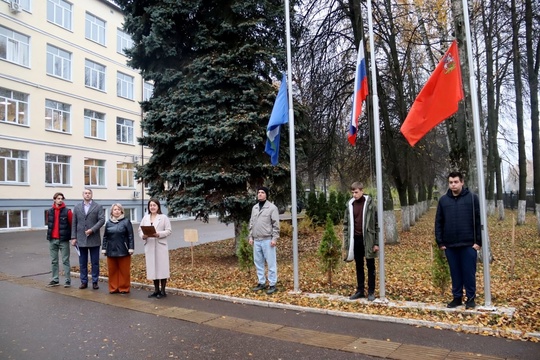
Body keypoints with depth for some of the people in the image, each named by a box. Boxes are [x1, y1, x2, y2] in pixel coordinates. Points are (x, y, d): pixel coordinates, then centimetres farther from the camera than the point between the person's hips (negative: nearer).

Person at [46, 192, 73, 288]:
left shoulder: (67, 211, -5)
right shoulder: (50, 211, 7)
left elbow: (72, 225, -3)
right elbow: (49, 224, 17)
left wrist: (72, 237, -5)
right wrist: (50, 234, 16)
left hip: (63, 240, -4)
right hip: (52, 240, 4)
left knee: (65, 261, 0)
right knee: (54, 261, 11)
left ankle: (68, 280, 4)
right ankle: (55, 280, 20)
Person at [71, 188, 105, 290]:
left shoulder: (98, 207, 2)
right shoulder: (77, 207, 10)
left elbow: (102, 220, -7)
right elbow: (74, 223, 7)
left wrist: (92, 230, -17)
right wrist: (73, 237, 1)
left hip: (94, 239, -2)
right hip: (81, 239, 2)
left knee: (95, 262, 4)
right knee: (82, 263, 8)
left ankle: (95, 282, 13)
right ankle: (84, 281, 18)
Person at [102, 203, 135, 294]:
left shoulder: (126, 221, -1)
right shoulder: (108, 223, 9)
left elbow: (130, 236, -4)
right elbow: (105, 237, 12)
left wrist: (131, 248, -9)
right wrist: (104, 248, 6)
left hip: (123, 251, -3)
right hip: (111, 250, 3)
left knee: (124, 270, 3)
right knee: (112, 270, 8)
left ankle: (124, 288, 13)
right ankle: (113, 288, 19)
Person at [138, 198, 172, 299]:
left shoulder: (164, 217, -2)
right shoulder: (145, 218, 11)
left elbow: (168, 231, -7)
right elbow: (140, 229, 8)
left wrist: (158, 234, -21)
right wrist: (143, 236, -12)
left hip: (160, 245, -4)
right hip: (149, 246, 4)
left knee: (162, 267, -1)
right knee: (152, 268, 10)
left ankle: (163, 291, 8)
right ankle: (156, 290, 21)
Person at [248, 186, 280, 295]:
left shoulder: (272, 207, -6)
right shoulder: (254, 208, 13)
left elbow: (276, 225, -8)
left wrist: (274, 238, -13)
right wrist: (250, 236, 11)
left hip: (267, 240, -6)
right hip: (256, 240, 6)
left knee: (271, 263, 0)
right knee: (258, 263, 12)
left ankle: (272, 285, 8)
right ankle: (261, 283, 24)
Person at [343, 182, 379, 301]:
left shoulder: (370, 203, -7)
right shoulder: (350, 204, 4)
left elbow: (376, 223, -8)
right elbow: (346, 224, 8)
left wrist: (376, 242, -11)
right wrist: (346, 242, 4)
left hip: (367, 239, -4)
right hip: (355, 239, 4)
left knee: (370, 266, 8)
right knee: (359, 266, 13)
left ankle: (371, 291, 17)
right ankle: (360, 290, 23)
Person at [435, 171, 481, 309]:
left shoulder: (472, 198, -2)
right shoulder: (443, 200, 5)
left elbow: (479, 220, -3)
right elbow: (438, 222, 7)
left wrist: (478, 241, -7)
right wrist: (440, 242, 3)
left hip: (469, 244, -3)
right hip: (450, 245, 3)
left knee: (469, 273, 6)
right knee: (455, 273, 12)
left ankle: (471, 298, 20)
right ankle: (457, 297, 23)